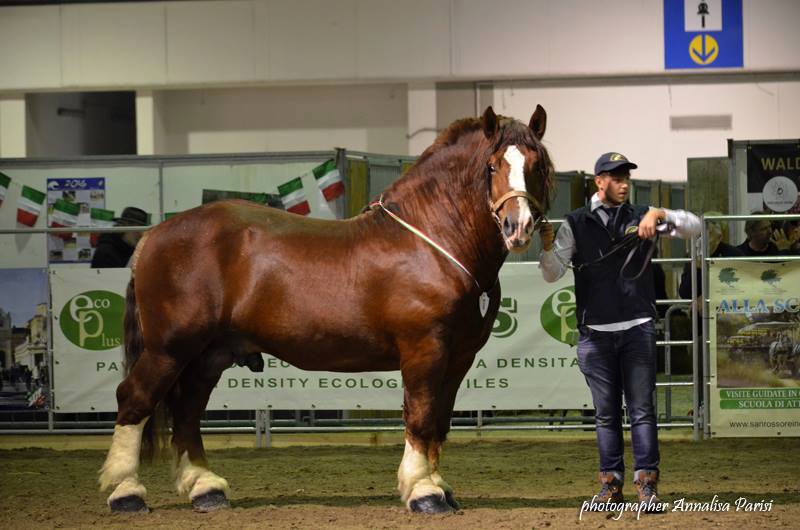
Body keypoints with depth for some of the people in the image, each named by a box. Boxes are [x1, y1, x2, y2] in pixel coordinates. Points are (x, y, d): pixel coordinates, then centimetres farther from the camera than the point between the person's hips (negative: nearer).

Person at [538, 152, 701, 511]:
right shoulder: (575, 224, 5)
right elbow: (553, 273, 0)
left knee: (641, 408, -4)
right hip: (595, 332, 0)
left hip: (637, 329, 0)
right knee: (605, 413, 6)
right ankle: (610, 482, 13)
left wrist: (660, 215, -18)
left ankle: (646, 482, -4)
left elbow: (693, 226, -2)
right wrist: (547, 248, -21)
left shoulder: (642, 217, 6)